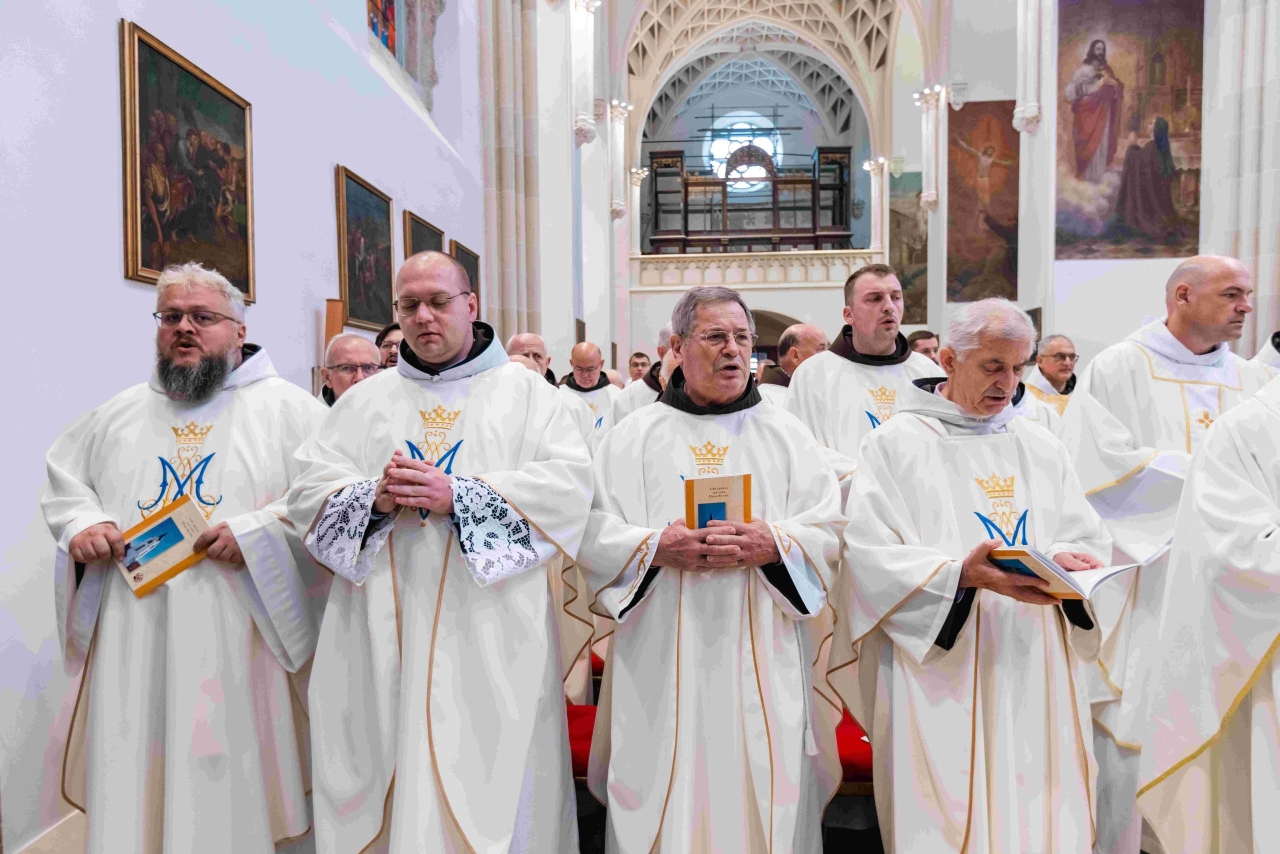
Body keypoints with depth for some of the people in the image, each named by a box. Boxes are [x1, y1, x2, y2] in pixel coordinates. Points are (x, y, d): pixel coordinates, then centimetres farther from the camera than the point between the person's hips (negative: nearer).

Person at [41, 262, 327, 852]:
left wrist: (257, 530, -19)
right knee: (133, 776, 13)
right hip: (131, 641, 5)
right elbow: (62, 478, 23)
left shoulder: (286, 407, 0)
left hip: (240, 640, -4)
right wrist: (81, 523, 2)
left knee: (232, 789, 4)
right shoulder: (121, 412, 16)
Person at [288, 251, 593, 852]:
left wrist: (458, 495, -17)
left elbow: (569, 485, -8)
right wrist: (374, 497, -13)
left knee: (485, 772, 2)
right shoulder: (365, 400, 14)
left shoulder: (525, 391, 5)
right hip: (381, 629, 3)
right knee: (384, 760, 9)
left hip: (487, 631, -2)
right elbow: (308, 489, 7)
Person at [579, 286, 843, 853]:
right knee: (667, 799, 6)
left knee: (763, 796, 7)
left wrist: (773, 545, -16)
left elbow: (830, 530, 2)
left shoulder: (787, 434, 9)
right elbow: (592, 533, -1)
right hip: (664, 662, 0)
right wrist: (656, 547, -17)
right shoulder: (633, 437, 5)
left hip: (762, 659, 1)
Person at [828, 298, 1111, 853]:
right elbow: (869, 554, -12)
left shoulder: (1041, 449, 13)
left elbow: (1090, 540, 11)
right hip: (941, 682, -4)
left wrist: (1065, 560, -11)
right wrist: (962, 574, -24)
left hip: (1038, 678, 5)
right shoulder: (895, 445, -4)